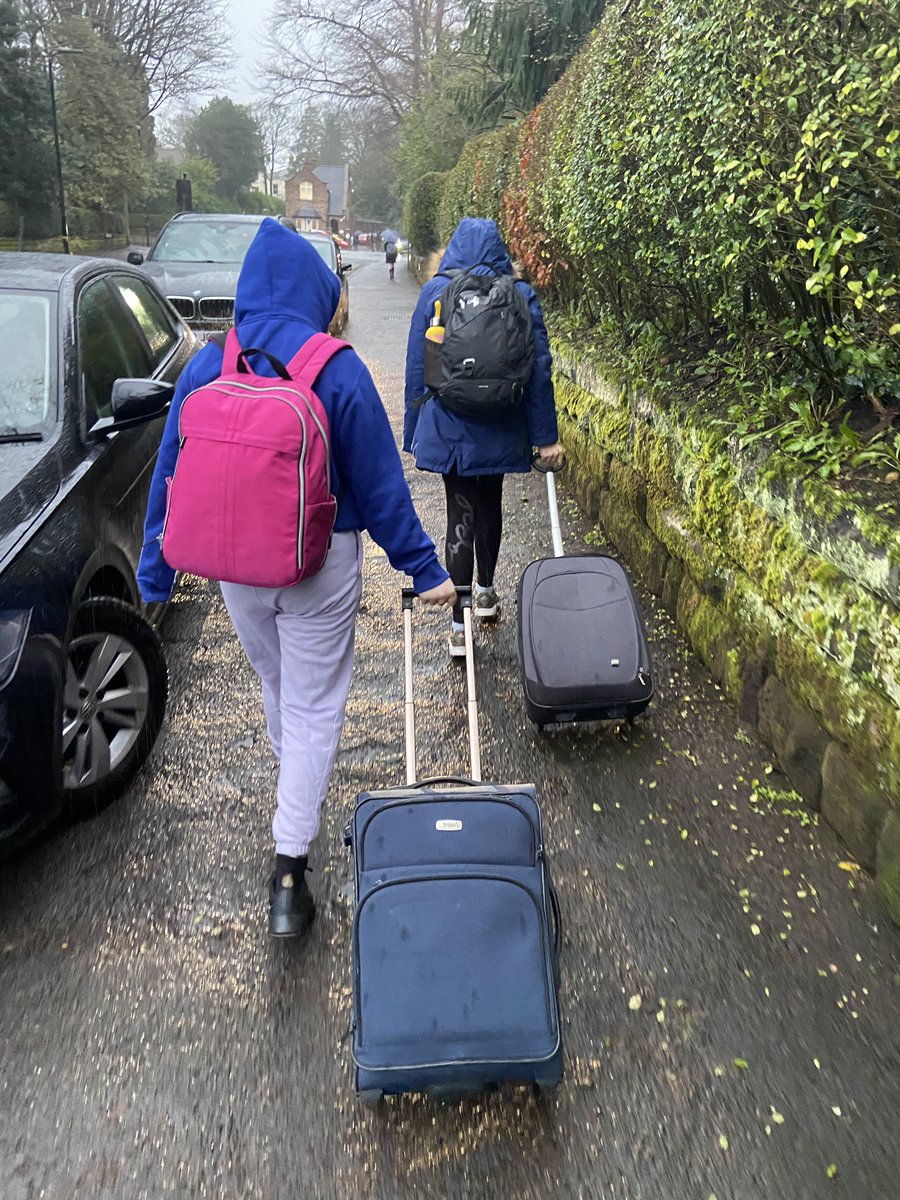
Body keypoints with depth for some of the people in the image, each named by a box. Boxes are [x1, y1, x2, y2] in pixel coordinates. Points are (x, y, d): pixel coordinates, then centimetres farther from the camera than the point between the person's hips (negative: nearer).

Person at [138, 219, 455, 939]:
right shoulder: (337, 370, -14)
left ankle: (298, 786, 53)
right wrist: (423, 568, -1)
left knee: (277, 685, 27)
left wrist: (156, 571, 13)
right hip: (320, 567, -4)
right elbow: (379, 481, -10)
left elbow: (172, 474, 2)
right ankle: (289, 873, 6)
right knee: (314, 707, 7)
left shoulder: (207, 366, -4)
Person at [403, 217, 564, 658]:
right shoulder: (521, 295, 0)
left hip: (449, 426, -1)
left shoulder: (435, 292, -2)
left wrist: (414, 428, 8)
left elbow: (416, 365, 0)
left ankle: (460, 626, 0)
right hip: (501, 429, 2)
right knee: (490, 505, 22)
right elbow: (539, 369, -2)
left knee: (461, 515, 2)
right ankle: (486, 592, 39)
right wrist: (546, 437, 1)